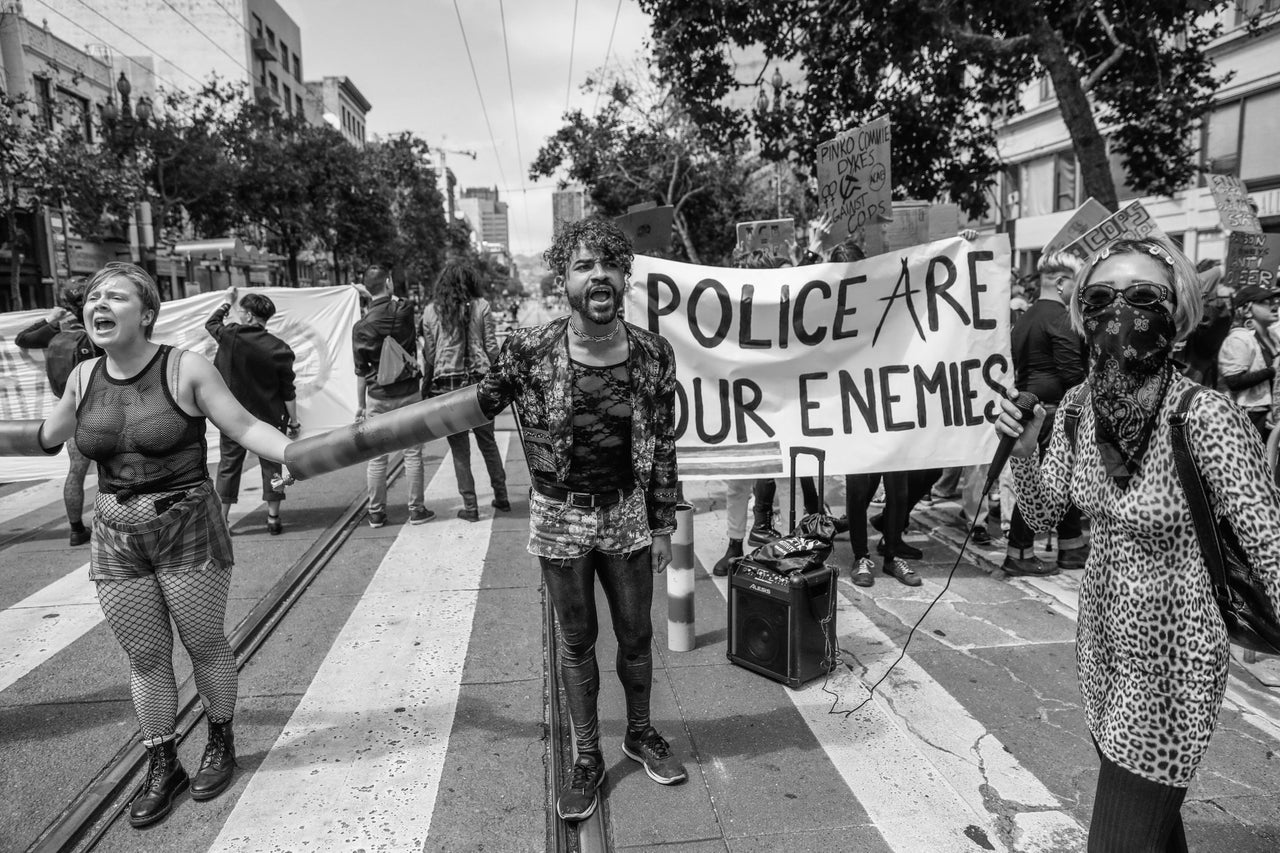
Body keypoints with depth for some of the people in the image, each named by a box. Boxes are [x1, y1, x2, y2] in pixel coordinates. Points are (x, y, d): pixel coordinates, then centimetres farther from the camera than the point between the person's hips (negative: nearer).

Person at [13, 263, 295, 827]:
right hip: (116, 540, 4)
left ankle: (221, 743, 34)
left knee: (205, 644, 10)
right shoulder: (83, 378, 4)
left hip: (189, 532, -4)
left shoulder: (185, 369, -11)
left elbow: (245, 426, -13)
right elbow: (45, 437, 20)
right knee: (145, 658, 11)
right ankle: (162, 766, 30)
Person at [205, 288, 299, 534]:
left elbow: (210, 322, 17)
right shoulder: (279, 349, -12)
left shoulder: (229, 335, -9)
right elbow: (288, 392, -9)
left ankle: (222, 518, 17)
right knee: (271, 465, 9)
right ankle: (273, 519, 12)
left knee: (229, 464, 12)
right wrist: (294, 422, -1)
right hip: (269, 418, -1)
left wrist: (228, 301, 29)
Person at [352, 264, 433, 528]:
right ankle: (417, 510, 12)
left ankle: (376, 513, 16)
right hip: (409, 393, -1)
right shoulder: (404, 309, -8)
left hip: (378, 397, 1)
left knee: (377, 457, 8)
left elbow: (361, 371, 0)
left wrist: (360, 405, 8)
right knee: (413, 454, 6)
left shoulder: (361, 326, -4)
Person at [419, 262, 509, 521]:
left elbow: (429, 353, 2)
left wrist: (426, 386, 11)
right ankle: (501, 497, 23)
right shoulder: (481, 306, 0)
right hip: (478, 380, 1)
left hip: (446, 384, -1)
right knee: (488, 441, 16)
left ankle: (470, 506, 8)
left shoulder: (431, 311, 1)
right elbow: (491, 347, -1)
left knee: (459, 448, 6)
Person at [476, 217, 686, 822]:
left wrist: (663, 526, 2)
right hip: (560, 518, -1)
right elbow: (474, 409, 0)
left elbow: (662, 446, -1)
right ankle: (587, 758, 33)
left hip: (627, 515, 2)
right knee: (577, 641, 12)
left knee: (636, 636, 15)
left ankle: (640, 734, 42)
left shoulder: (653, 355, -10)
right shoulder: (527, 351, -15)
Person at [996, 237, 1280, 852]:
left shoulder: (1206, 416, -25)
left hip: (1171, 654, -5)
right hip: (1103, 634, 6)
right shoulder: (1079, 404, -6)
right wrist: (1022, 452, -15)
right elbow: (1043, 516, 2)